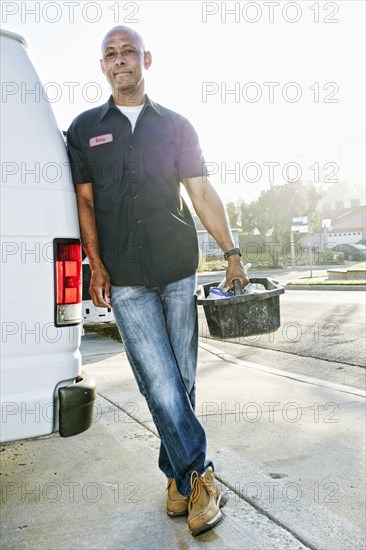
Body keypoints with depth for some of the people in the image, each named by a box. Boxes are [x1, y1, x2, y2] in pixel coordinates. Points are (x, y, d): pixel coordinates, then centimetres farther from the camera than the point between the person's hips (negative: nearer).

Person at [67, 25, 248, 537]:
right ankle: (198, 475, 11)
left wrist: (232, 252, 1)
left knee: (182, 379, 6)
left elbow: (203, 193, 8)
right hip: (125, 281, 0)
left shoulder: (175, 126, 12)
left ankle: (178, 474, 23)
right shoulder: (85, 128, 12)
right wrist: (96, 265, 0)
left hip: (180, 269, 1)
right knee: (160, 383, -4)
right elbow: (84, 202, 9)